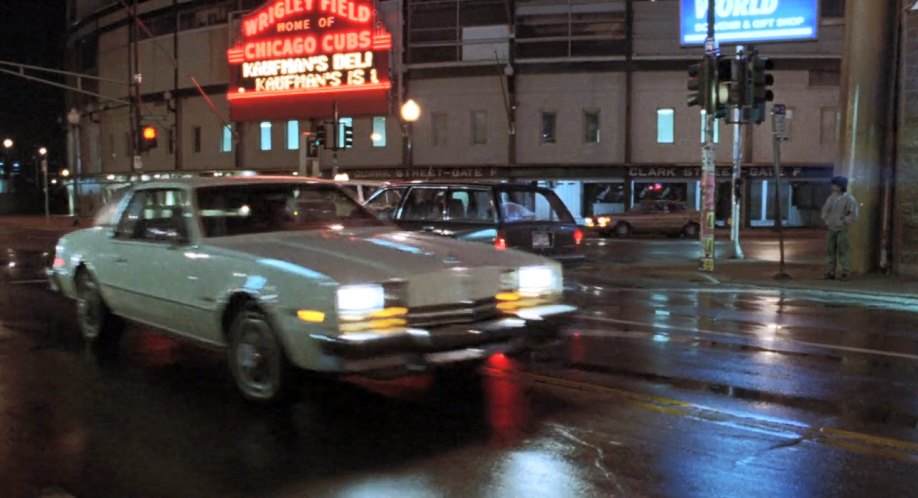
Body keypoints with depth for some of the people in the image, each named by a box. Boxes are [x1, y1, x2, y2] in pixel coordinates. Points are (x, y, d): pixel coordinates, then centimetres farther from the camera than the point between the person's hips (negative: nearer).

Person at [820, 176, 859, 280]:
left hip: (842, 230, -5)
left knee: (842, 252, -4)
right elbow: (825, 210, 16)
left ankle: (845, 273, 2)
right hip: (831, 229, 5)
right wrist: (826, 221, 6)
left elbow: (853, 216, -12)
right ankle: (830, 273, 9)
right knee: (831, 251, 5)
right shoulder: (832, 197, 7)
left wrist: (843, 223, -11)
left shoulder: (849, 199, -9)